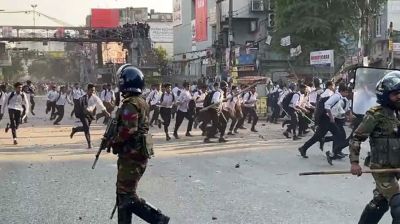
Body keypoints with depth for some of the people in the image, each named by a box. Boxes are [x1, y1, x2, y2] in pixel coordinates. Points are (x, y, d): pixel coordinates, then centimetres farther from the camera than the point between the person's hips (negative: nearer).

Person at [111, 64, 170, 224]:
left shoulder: (130, 104, -18)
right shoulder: (142, 102, 13)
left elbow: (128, 131, -27)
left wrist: (114, 142, -11)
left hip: (131, 156, -10)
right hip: (139, 153, 10)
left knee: (127, 196, -6)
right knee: (124, 193, 16)